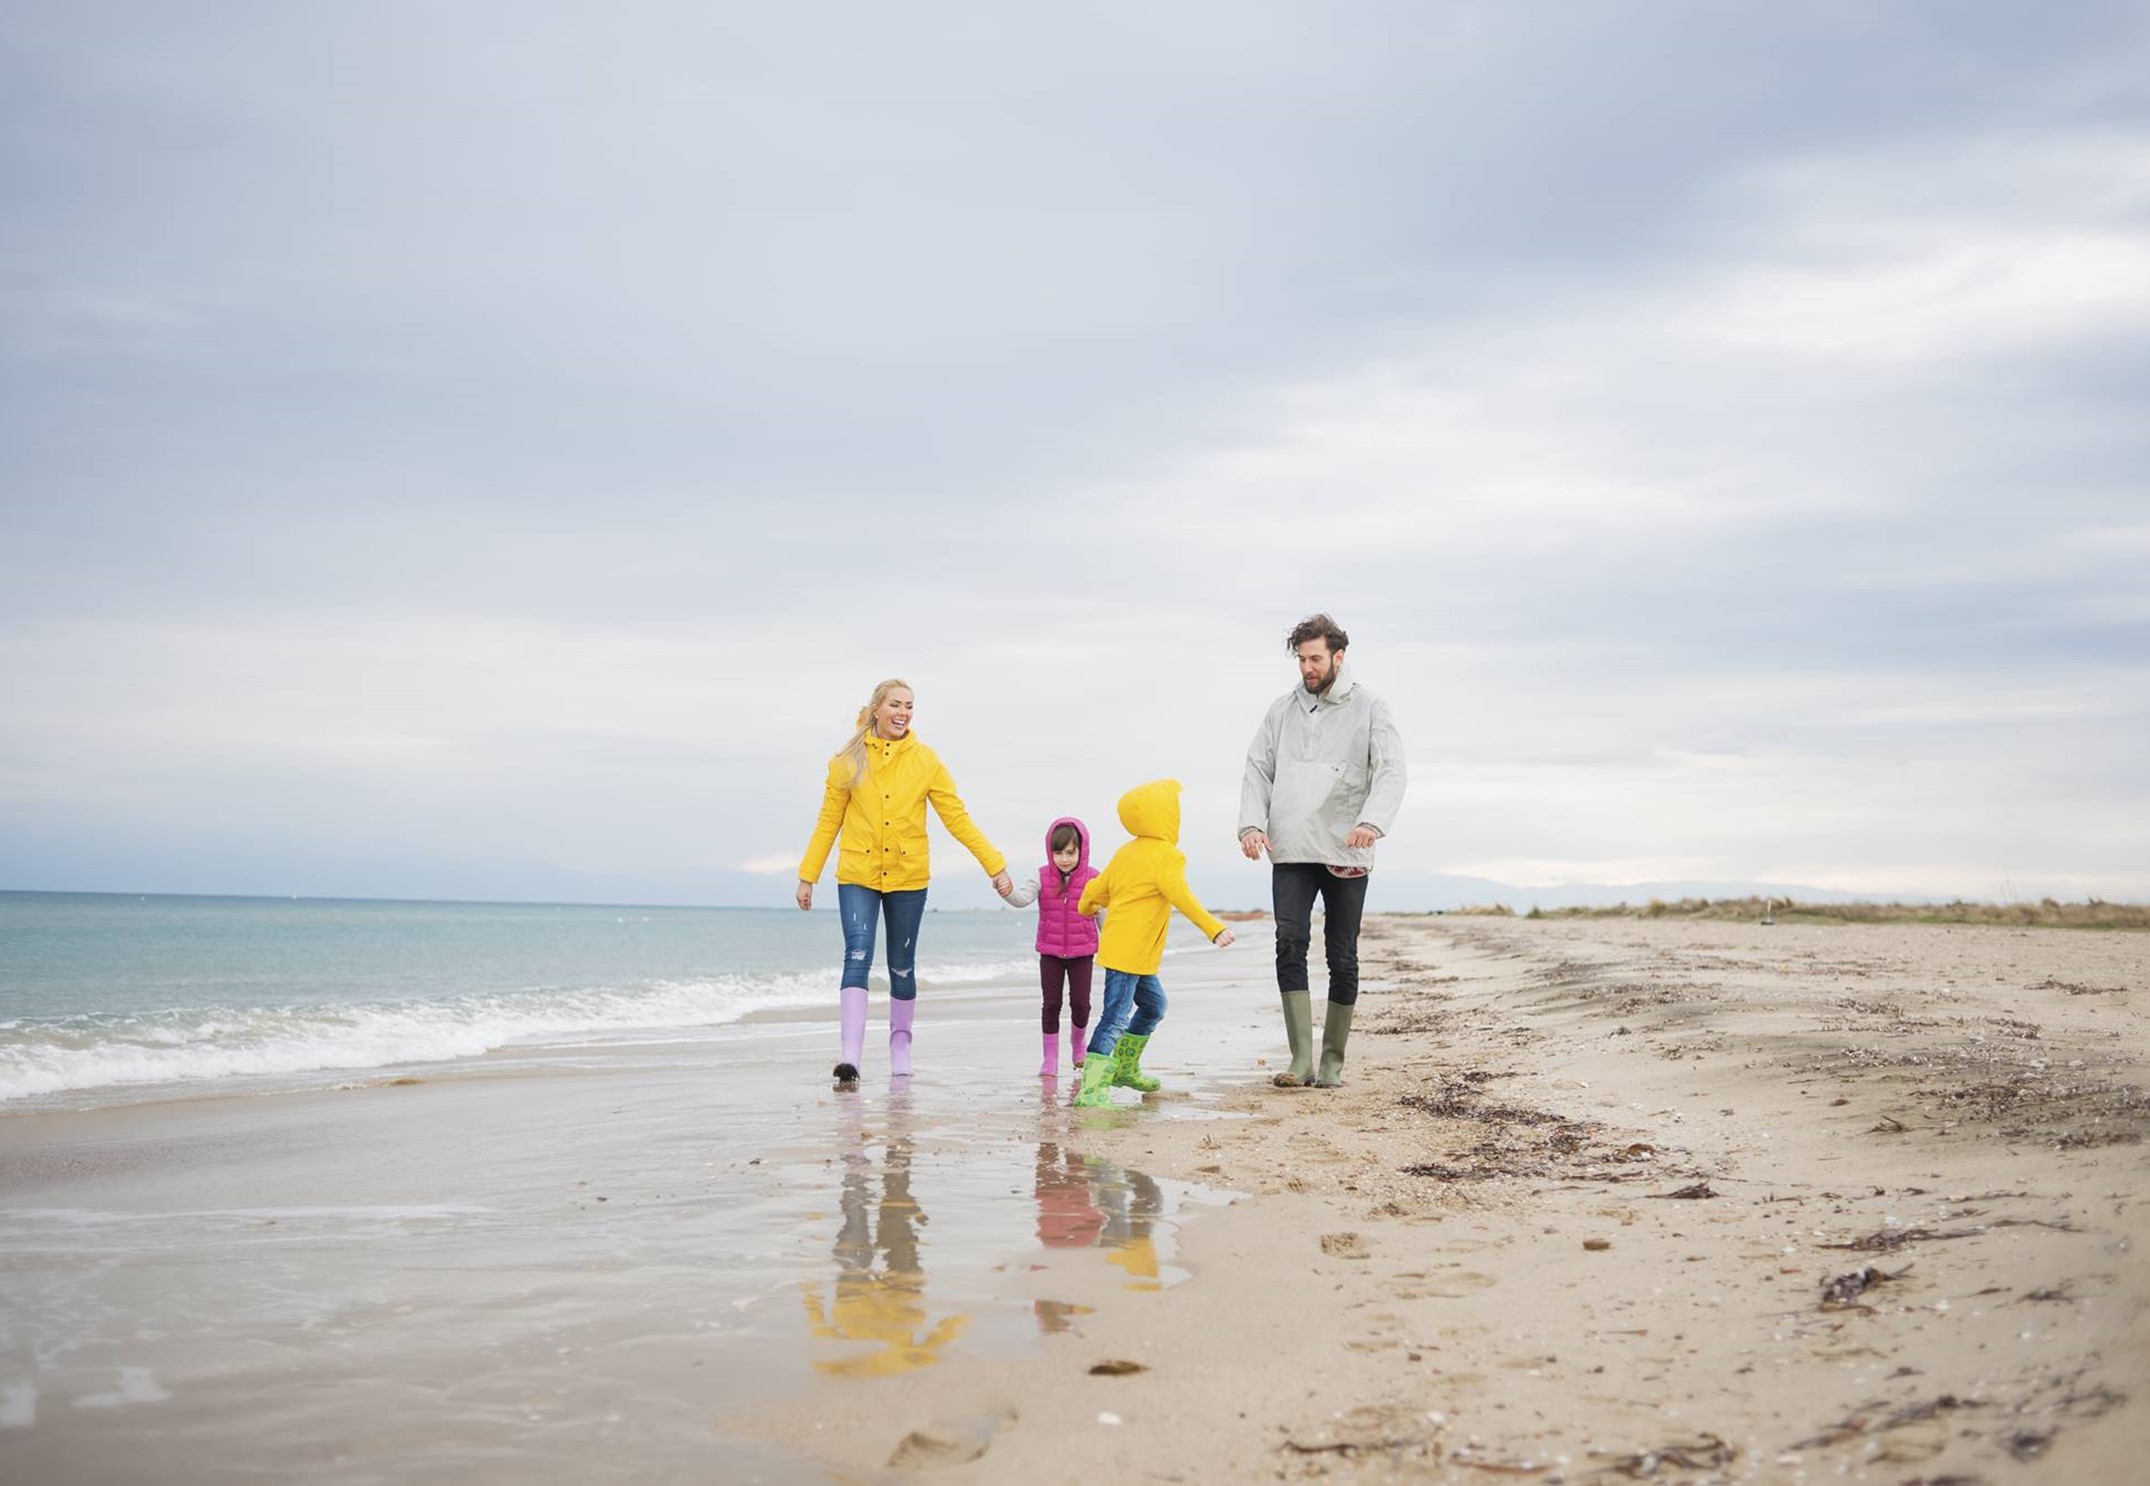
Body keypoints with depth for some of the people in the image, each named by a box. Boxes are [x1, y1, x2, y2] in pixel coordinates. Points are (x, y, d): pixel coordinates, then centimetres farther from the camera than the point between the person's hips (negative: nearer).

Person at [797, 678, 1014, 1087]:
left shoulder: (926, 760, 1)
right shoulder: (848, 760, 1)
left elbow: (957, 818, 1)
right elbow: (828, 822, 5)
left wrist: (995, 865, -3)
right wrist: (807, 875, 4)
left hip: (908, 877, 1)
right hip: (857, 876, -1)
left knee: (902, 967, 10)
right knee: (857, 958, -15)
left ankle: (900, 1047, 26)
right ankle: (849, 1057, -21)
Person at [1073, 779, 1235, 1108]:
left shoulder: (1126, 853, 15)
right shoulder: (1167, 855, -13)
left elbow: (1098, 886, 23)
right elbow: (1180, 895, -27)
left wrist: (1087, 906, 44)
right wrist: (1214, 928, -31)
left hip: (1135, 954, 10)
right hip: (1129, 953, -10)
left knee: (1153, 1005, 25)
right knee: (1115, 1016, -13)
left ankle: (1125, 1068, 34)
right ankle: (1090, 1090, -17)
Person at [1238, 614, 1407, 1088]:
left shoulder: (1369, 710, 2)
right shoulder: (1281, 711, 13)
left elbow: (1391, 772, -8)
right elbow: (1258, 770, 12)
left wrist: (1372, 822, -26)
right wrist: (1252, 822, -5)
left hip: (1346, 855, -2)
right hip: (1290, 854, 2)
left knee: (1342, 957, 4)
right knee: (1290, 944, -13)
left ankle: (1332, 1060, 15)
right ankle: (1301, 1060, -13)